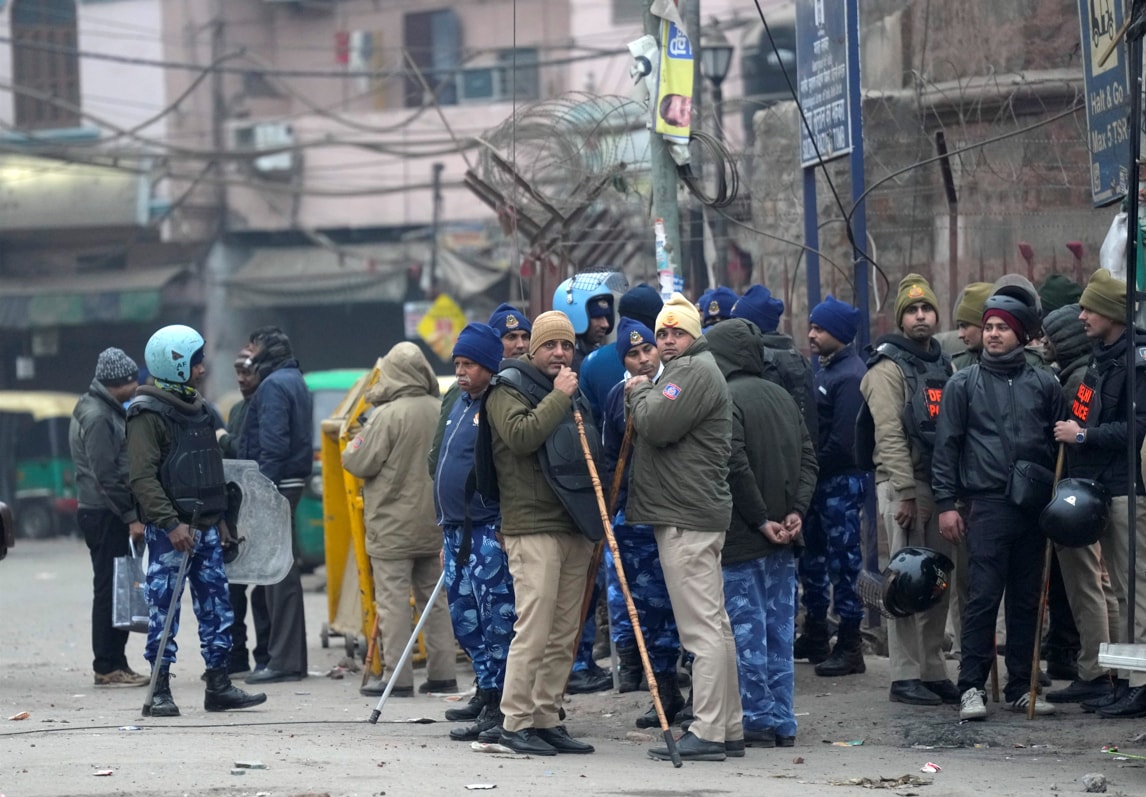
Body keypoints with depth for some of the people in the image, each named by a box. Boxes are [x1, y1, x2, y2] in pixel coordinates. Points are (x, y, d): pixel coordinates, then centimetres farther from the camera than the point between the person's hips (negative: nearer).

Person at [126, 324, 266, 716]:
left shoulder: (198, 408, 16)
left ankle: (219, 686, 11)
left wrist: (219, 518, 19)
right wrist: (170, 524, -23)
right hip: (169, 532, -8)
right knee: (164, 608, -4)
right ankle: (160, 691, 1)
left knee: (217, 606, 6)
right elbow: (142, 478, -17)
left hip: (205, 526, 8)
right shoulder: (148, 414, -10)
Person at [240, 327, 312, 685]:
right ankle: (290, 657, 19)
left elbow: (272, 444, -21)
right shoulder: (294, 381, 18)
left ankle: (285, 660, -7)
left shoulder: (274, 385, -13)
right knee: (284, 571, 14)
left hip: (275, 484, -10)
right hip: (292, 481, 10)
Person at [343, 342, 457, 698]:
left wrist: (351, 448, 8)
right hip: (434, 525, 6)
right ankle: (442, 672, 14)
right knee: (435, 597, 13)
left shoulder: (387, 415, -17)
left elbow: (359, 463, -13)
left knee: (393, 598, -2)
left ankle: (397, 677, -4)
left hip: (393, 526, -6)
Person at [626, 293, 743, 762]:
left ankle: (707, 734, -14)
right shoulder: (678, 372, 24)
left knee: (702, 628, -12)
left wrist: (639, 392, -4)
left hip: (688, 519, -11)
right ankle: (728, 730, 16)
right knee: (713, 626, 12)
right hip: (687, 516, 11)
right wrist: (641, 395, 8)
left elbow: (656, 426, -20)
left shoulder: (696, 372, -10)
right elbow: (647, 429, 23)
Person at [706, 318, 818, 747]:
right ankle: (782, 723, 13)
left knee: (747, 631, -2)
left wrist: (760, 520, -12)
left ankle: (759, 720, -1)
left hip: (742, 538, -7)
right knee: (779, 629, 11)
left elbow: (735, 466, -19)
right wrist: (796, 511, 0)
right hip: (783, 538, 7)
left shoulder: (725, 400, -13)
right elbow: (808, 458, 9)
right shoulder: (781, 396, 11)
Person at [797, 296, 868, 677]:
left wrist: (814, 469, -12)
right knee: (812, 558, 16)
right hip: (819, 480, 10)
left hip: (841, 480, -10)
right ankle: (814, 636, 27)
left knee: (843, 560, -6)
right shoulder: (824, 369, 16)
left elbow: (842, 440, -20)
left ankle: (850, 648, -1)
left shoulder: (851, 375, -14)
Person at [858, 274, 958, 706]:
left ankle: (932, 670, 15)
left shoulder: (942, 365, 17)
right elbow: (890, 436, -14)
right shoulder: (889, 367, -7)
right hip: (903, 484, -7)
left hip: (941, 485, 7)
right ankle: (905, 676, -5)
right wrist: (906, 493, -19)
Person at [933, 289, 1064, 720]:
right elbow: (946, 446, 4)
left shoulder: (1044, 384, 10)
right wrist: (945, 503, -2)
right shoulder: (964, 384, 5)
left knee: (1027, 601, 7)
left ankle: (1021, 687, 13)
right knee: (982, 598, -8)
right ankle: (972, 687, -4)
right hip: (987, 504, -3)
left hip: (1035, 507, 3)